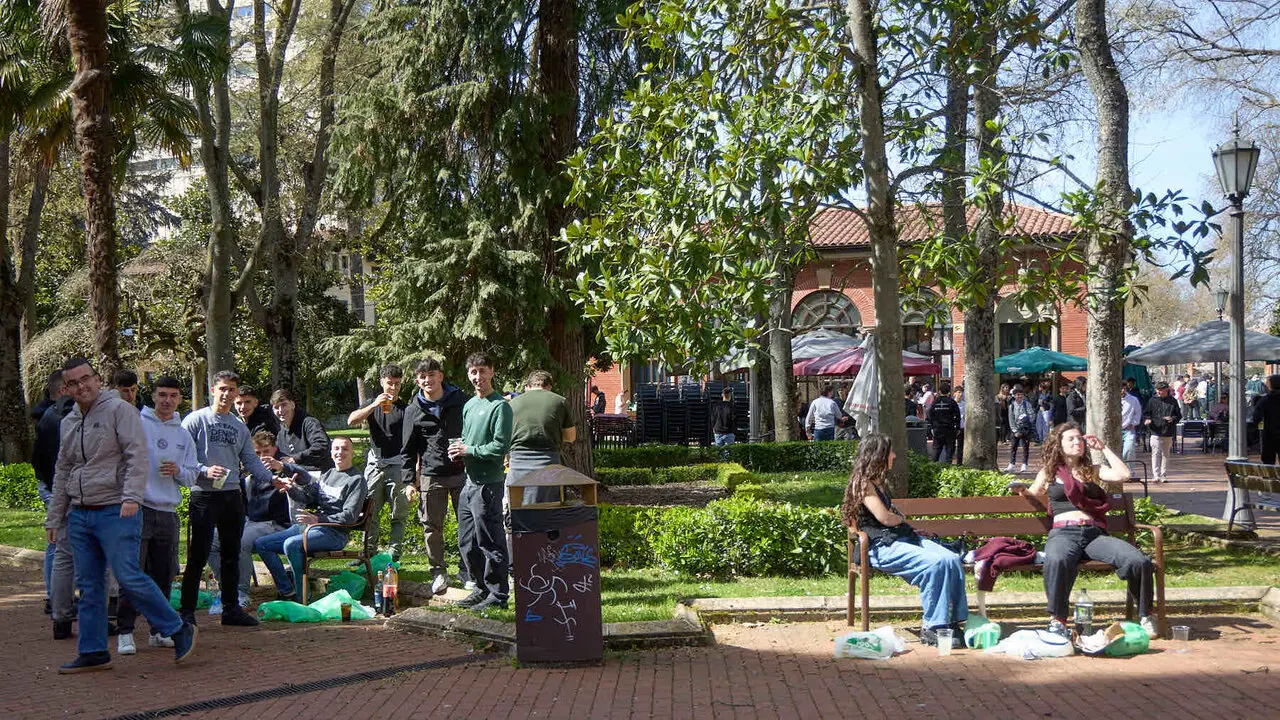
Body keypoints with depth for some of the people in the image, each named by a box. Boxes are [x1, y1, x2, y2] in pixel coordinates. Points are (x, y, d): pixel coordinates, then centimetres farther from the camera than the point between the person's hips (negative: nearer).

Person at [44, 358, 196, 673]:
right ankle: (93, 652, 15)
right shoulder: (69, 422, 18)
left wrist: (131, 496, -25)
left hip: (116, 513, -7)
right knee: (88, 586, 8)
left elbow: (137, 457, -13)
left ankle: (179, 630, -2)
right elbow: (62, 472, 25)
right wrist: (54, 517, 22)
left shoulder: (119, 410, -4)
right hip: (79, 515, 7)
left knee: (128, 577, -13)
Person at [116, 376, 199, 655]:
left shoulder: (183, 435, 15)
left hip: (168, 512, 5)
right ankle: (125, 632, -5)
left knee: (163, 576, 9)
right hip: (139, 508, -5)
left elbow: (192, 476, 16)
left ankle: (158, 630, 18)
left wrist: (178, 471, -5)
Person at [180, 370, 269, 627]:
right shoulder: (196, 420, -1)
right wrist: (204, 471, -21)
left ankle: (231, 608, 19)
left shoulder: (240, 427, 17)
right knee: (198, 555, -6)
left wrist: (272, 480, 3)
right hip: (204, 496, -6)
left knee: (231, 554, 11)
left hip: (233, 496, 6)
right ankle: (187, 610, -1)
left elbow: (250, 460, 16)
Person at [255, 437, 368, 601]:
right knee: (261, 544, 1)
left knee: (291, 544, -34)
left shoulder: (357, 480, -5)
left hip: (334, 533, -9)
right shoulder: (327, 474, 20)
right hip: (306, 526, 9)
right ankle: (287, 592, -3)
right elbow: (308, 498, 16)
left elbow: (349, 516, -15)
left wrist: (317, 519, -23)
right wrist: (291, 488, -4)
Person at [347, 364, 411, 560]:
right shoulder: (372, 406, 14)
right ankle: (368, 553, 9)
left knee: (398, 514, -2)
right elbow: (351, 421, -4)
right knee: (370, 512, 2)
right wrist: (374, 405, -16)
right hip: (375, 465, 2)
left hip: (398, 466, -2)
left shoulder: (406, 409, 7)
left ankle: (393, 556, 1)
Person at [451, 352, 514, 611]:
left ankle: (498, 595, 3)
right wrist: (458, 450, 6)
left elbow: (501, 446, -17)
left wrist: (470, 450, -13)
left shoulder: (500, 406, -11)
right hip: (469, 481, 9)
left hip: (488, 482, -9)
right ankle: (482, 587, 27)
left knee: (490, 542, -4)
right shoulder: (469, 405, 15)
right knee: (467, 542, 15)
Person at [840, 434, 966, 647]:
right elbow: (884, 518, -11)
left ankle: (953, 622, -14)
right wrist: (901, 519, 8)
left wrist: (898, 518, 6)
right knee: (935, 563, -30)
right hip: (881, 547, -9)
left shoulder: (876, 482, 25)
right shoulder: (862, 483, -5)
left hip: (903, 538, 9)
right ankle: (932, 628, -23)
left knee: (952, 559, -15)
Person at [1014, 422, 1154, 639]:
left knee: (1140, 562, -25)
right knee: (1057, 561, -43)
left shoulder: (1092, 471, 24)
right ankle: (1057, 621, -31)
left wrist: (1103, 448, 15)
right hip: (1063, 532, -2)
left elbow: (1122, 475, 8)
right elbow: (1034, 495, 33)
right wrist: (1023, 490, 10)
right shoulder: (1048, 473, 22)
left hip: (1095, 533, 2)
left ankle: (1144, 616, -5)